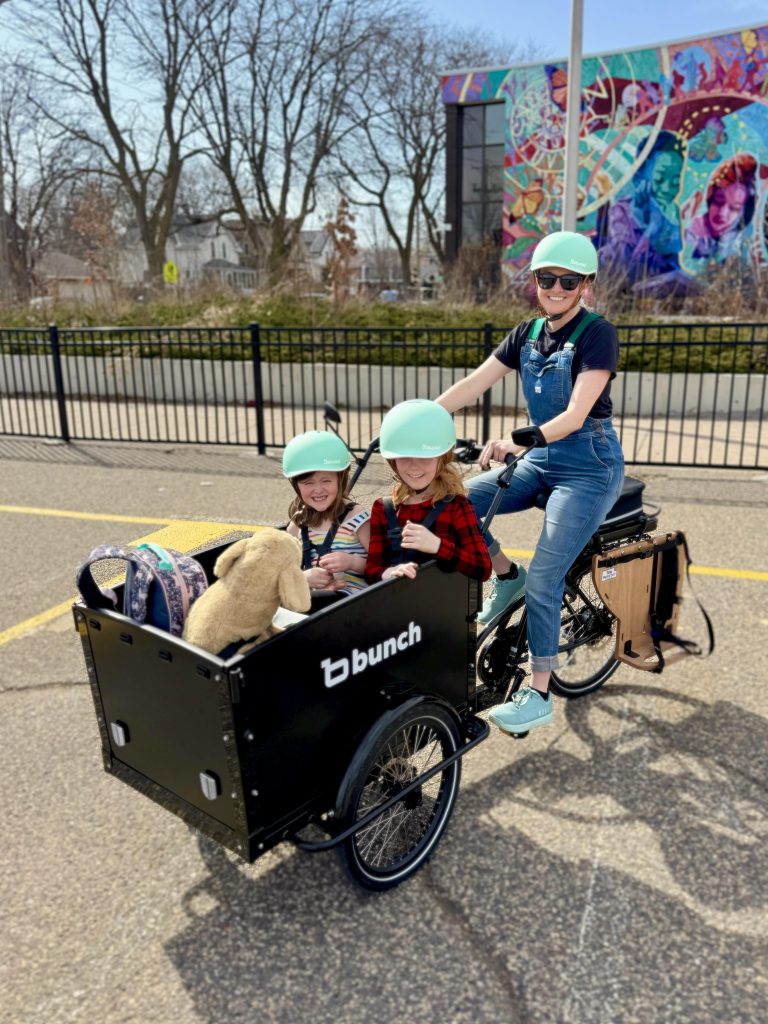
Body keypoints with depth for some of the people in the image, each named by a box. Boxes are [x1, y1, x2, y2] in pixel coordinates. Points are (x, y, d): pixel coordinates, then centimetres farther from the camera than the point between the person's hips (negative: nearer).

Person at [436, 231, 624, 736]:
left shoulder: (598, 333, -13)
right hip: (542, 462, 6)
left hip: (589, 467, -6)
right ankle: (506, 576, 11)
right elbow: (472, 385, -1)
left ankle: (539, 696, 2)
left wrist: (515, 442, -39)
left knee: (544, 579, -13)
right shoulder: (527, 334, 6)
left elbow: (575, 415, -24)